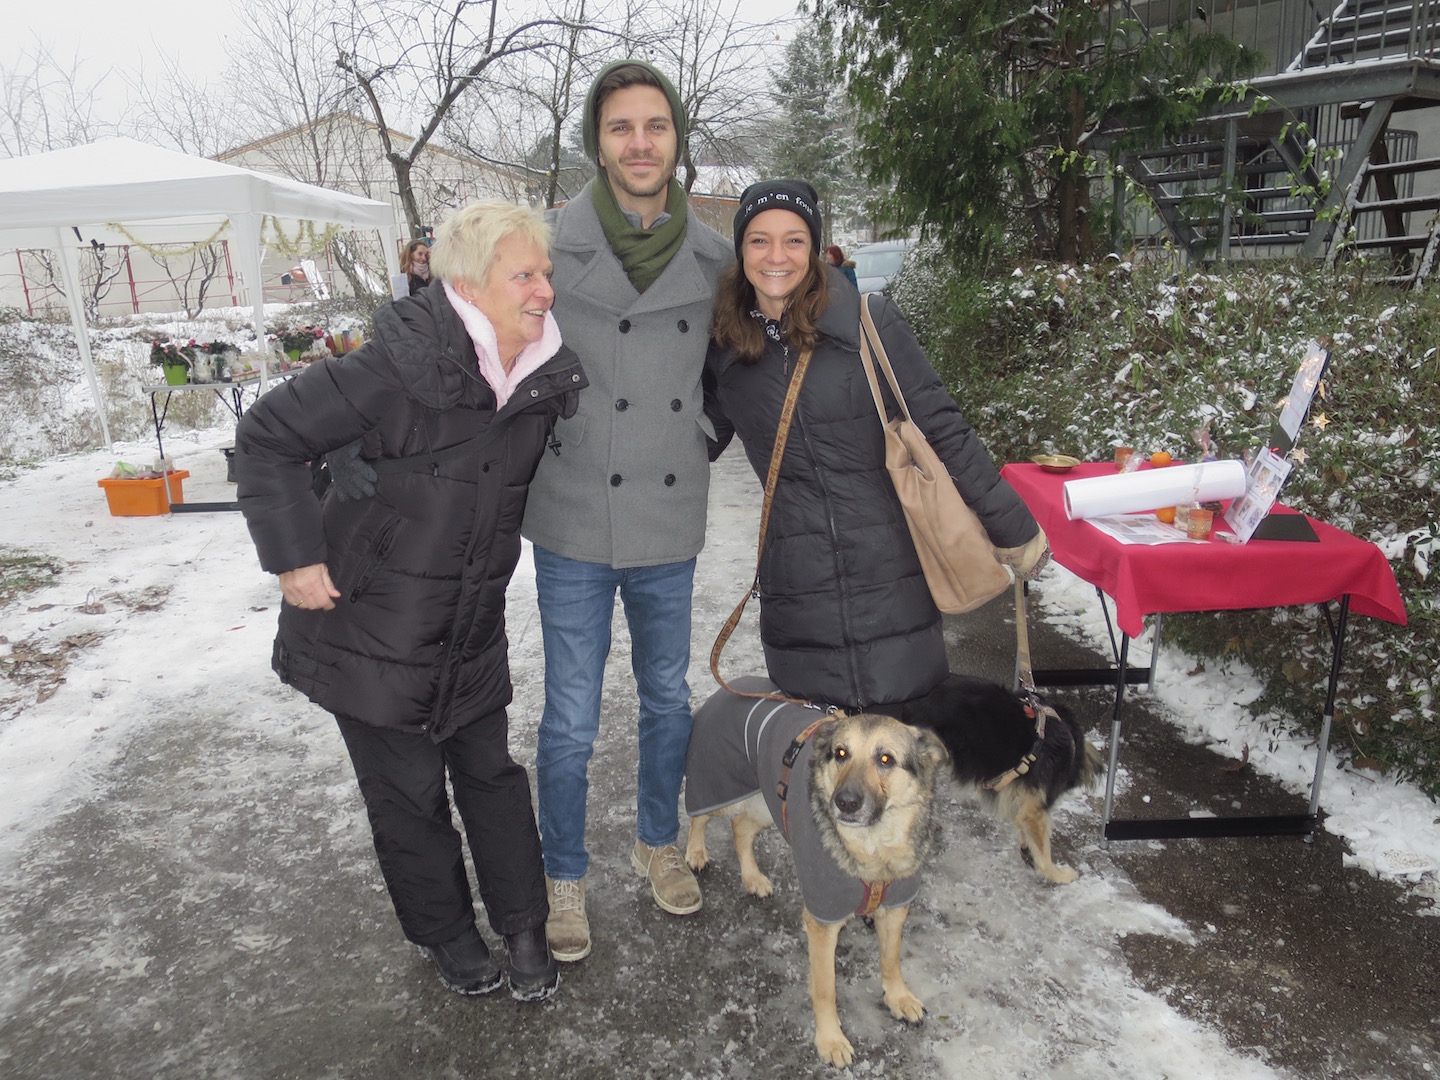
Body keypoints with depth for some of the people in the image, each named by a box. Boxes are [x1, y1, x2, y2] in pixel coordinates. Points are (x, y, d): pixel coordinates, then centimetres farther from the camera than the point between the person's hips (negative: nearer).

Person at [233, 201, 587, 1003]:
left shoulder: (547, 379, -4)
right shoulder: (398, 368, -23)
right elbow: (268, 437, -15)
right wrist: (295, 553, -17)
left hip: (473, 634, 5)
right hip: (372, 630, -4)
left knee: (492, 774, 13)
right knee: (409, 794, 11)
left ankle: (525, 929, 31)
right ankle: (448, 936, 33)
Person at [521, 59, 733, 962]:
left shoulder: (713, 258, 1)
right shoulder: (550, 252, -10)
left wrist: (702, 436, 4)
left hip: (669, 527, 4)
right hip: (574, 526, -3)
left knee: (669, 700, 19)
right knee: (571, 725, 5)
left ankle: (659, 843, 43)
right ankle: (565, 878, 30)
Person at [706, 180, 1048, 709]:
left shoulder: (870, 322, -4)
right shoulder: (725, 350, 5)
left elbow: (942, 430, -2)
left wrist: (1013, 526, 1)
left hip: (892, 583, -2)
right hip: (798, 600, 2)